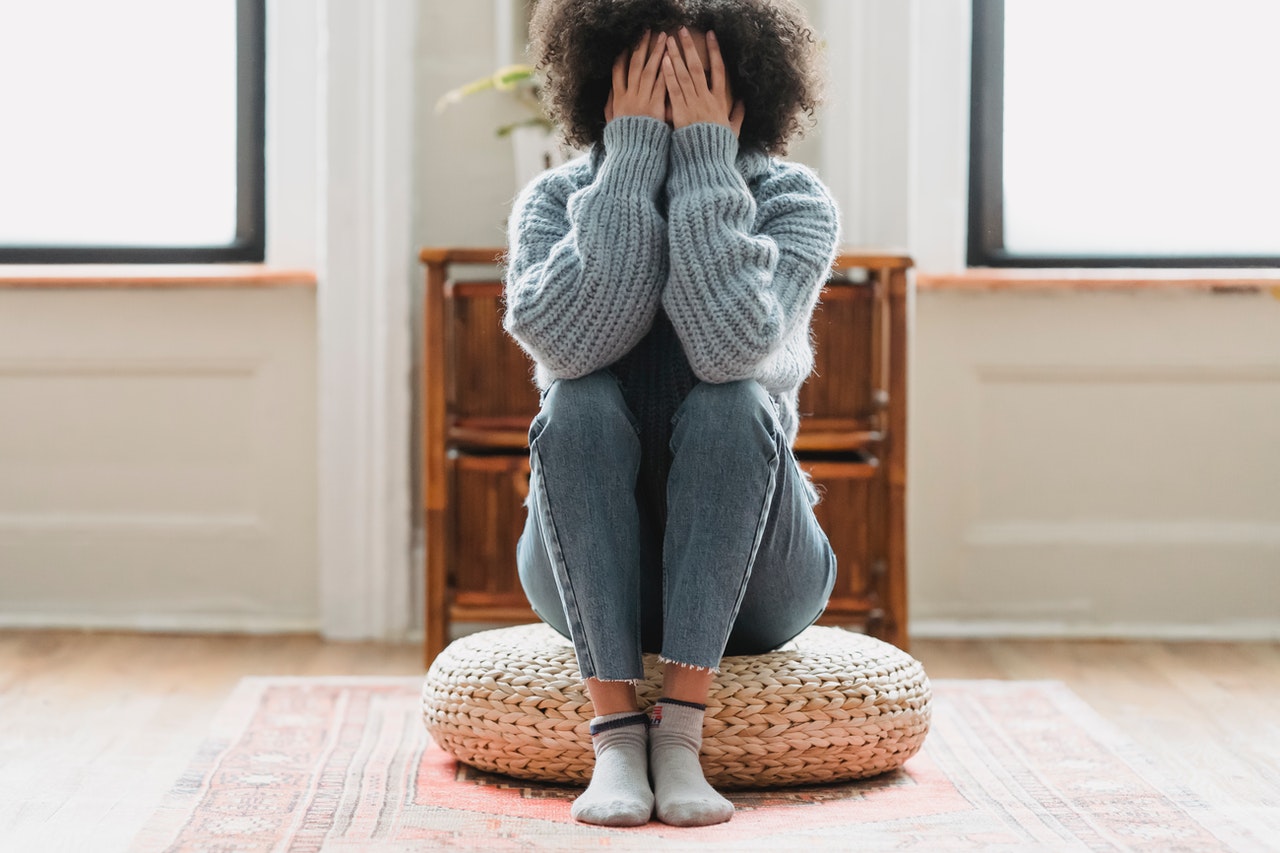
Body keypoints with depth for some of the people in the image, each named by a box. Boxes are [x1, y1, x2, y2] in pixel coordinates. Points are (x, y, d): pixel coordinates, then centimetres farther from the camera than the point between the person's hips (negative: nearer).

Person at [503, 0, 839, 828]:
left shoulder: (795, 201, -7)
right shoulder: (555, 200, -3)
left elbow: (732, 343, -28)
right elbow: (566, 339, -26)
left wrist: (704, 159, -25)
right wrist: (632, 158, -24)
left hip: (751, 581, -1)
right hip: (591, 576, 1)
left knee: (733, 403, -29)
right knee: (580, 404, -28)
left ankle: (680, 733, -31)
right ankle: (616, 735, -31)